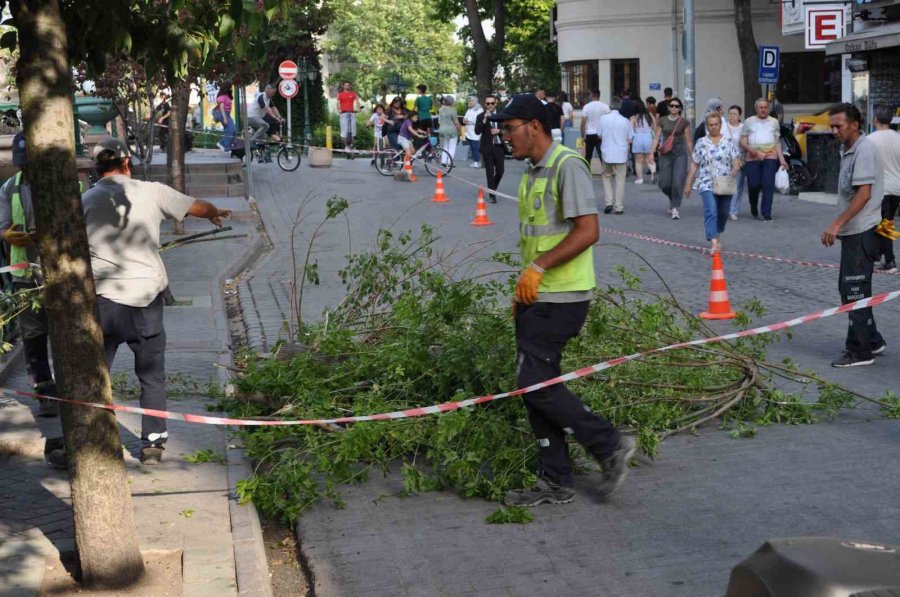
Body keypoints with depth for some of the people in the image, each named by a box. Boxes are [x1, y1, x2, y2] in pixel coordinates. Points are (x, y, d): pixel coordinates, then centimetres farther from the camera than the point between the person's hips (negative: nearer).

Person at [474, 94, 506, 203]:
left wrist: (499, 131, -10)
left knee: (500, 171, 1)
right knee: (490, 172, -1)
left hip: (499, 146, 2)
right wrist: (484, 119, -21)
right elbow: (477, 131, -12)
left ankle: (493, 188, 27)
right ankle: (492, 195, 6)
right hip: (487, 147, -2)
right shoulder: (481, 116, 0)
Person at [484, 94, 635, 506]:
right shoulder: (532, 172, 16)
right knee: (536, 385, 10)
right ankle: (555, 483, 17)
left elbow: (588, 231, -22)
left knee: (535, 383, -11)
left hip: (561, 298, -10)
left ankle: (609, 445, 3)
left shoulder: (567, 166, -14)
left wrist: (538, 267, -23)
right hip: (536, 298, 10)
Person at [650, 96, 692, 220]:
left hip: (680, 153, -2)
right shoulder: (662, 121, 5)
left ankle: (675, 208, -4)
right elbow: (656, 138, 5)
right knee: (664, 184, -1)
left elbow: (688, 141, 4)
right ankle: (673, 200, 30)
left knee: (678, 181, -13)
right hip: (665, 153, 2)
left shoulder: (684, 122, 2)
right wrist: (651, 153, -4)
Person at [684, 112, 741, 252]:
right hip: (707, 184, -2)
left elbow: (736, 159, 0)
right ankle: (713, 243, -25)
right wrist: (688, 184, 6)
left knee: (723, 213, 13)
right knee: (711, 212, -17)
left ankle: (717, 237, 38)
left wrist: (735, 168, -23)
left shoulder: (728, 141, 6)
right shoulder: (701, 143, 5)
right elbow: (694, 164, 7)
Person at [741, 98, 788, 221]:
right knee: (753, 185, -2)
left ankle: (767, 214, -7)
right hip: (752, 159, 0)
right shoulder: (749, 122, 9)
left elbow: (777, 142, 16)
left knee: (768, 186, -9)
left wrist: (782, 160, 7)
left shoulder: (774, 122, 14)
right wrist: (752, 151, -13)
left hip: (770, 157, 0)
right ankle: (754, 207, 27)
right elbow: (743, 142, 5)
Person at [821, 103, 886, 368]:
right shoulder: (848, 150, 14)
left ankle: (861, 351, 1)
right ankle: (872, 341, 27)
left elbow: (864, 194, -24)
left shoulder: (864, 150, -16)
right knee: (848, 287, 16)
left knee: (855, 291, -5)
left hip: (862, 233, -10)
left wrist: (837, 224, -26)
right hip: (853, 231, 10)